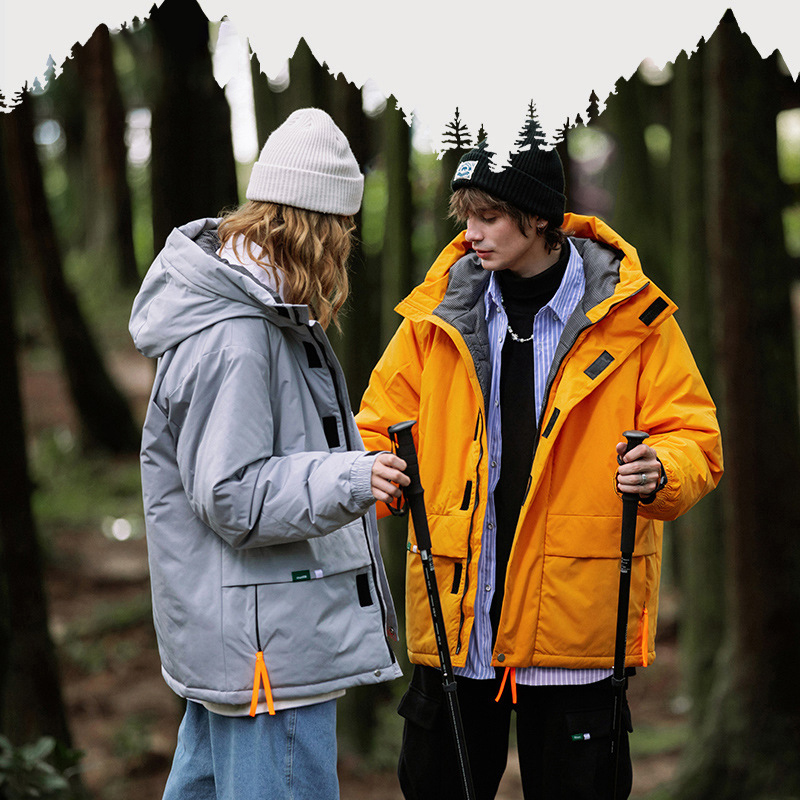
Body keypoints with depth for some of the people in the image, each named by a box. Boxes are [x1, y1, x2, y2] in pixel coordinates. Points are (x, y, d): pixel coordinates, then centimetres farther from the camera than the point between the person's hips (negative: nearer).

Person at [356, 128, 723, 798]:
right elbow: (381, 431, 10)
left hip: (575, 612, -2)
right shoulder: (438, 314, 5)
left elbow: (693, 439, 1)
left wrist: (660, 471, -21)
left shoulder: (631, 315, -2)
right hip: (454, 617, 3)